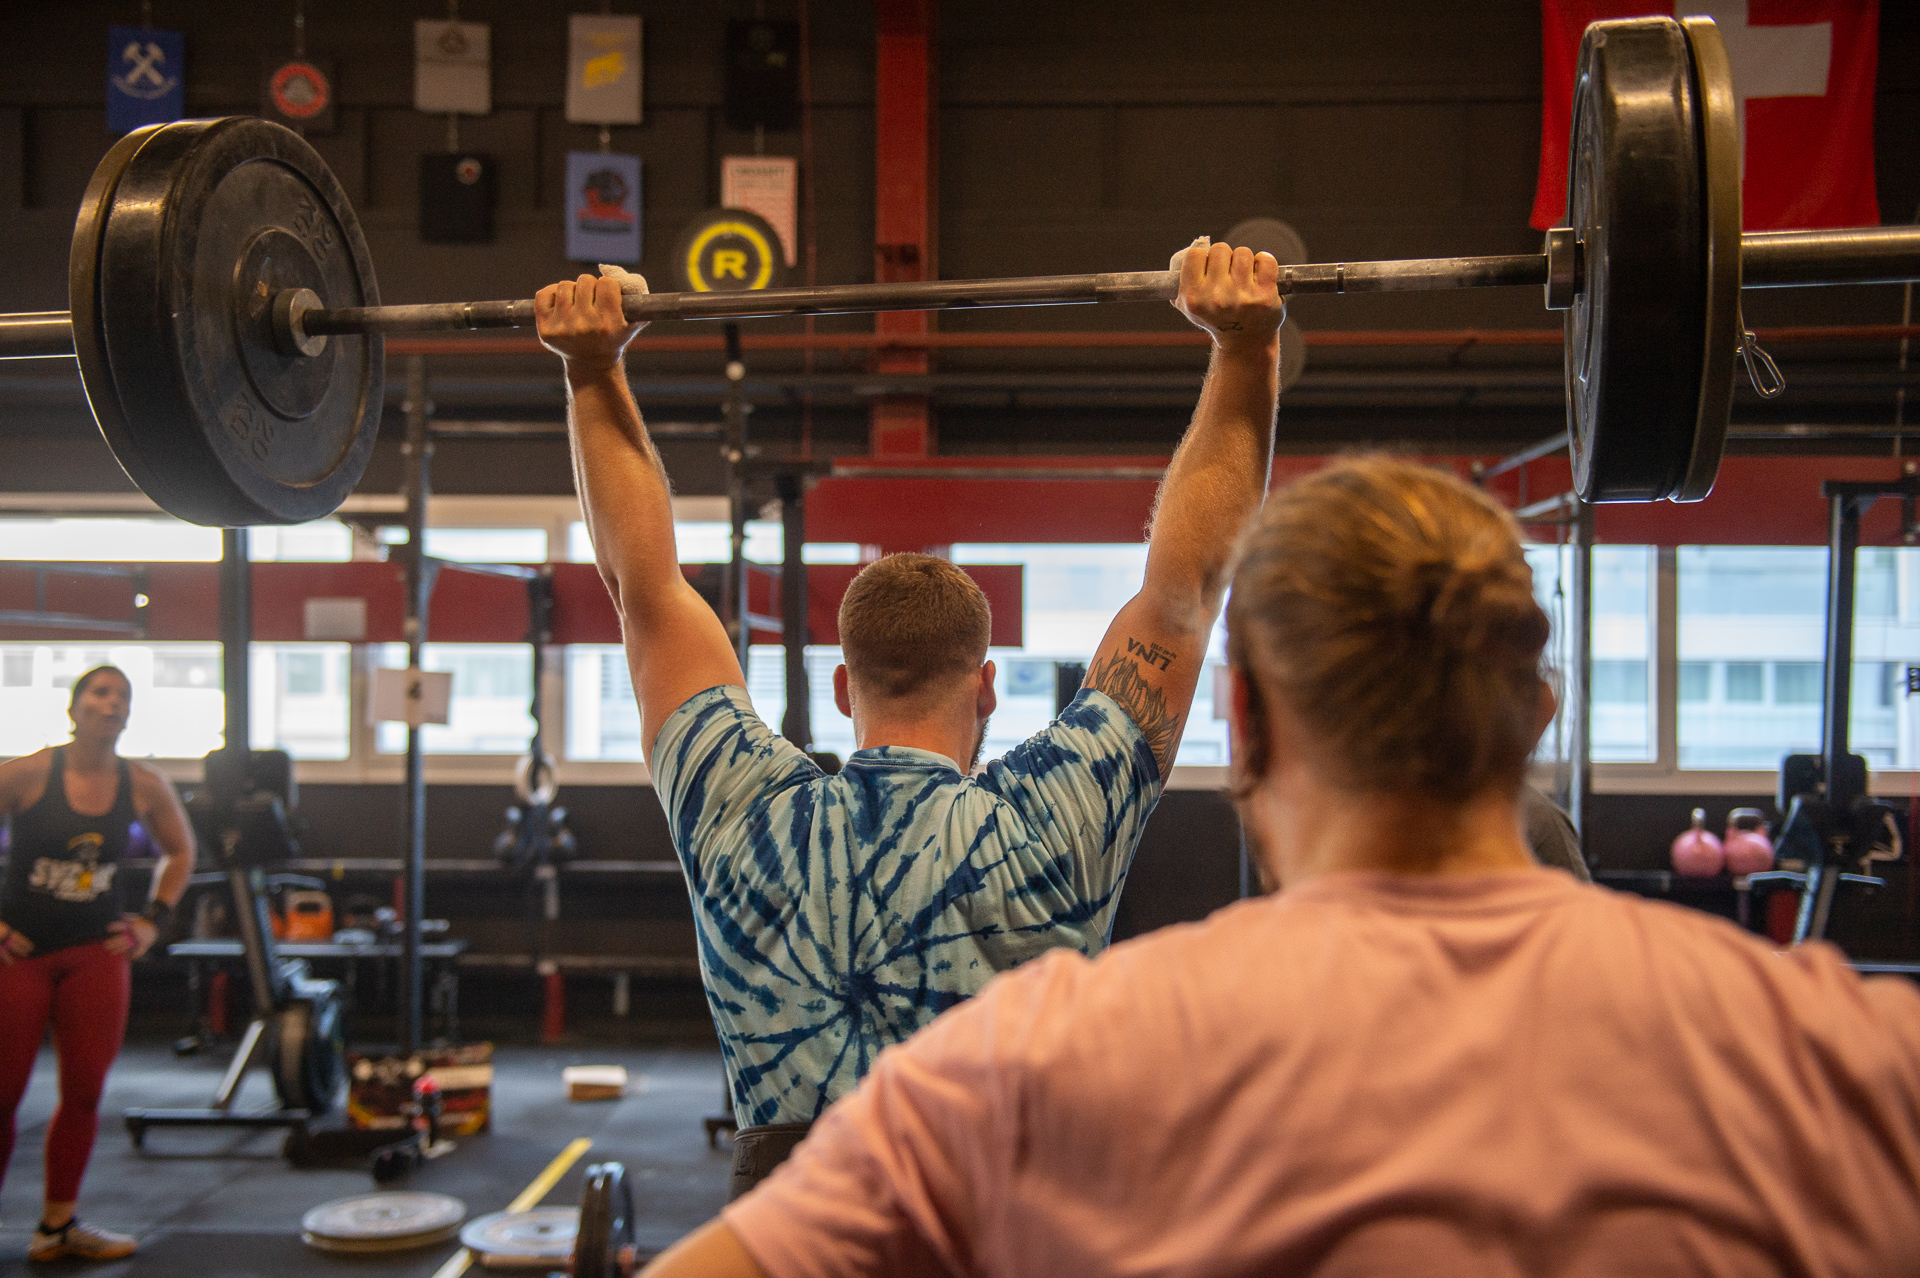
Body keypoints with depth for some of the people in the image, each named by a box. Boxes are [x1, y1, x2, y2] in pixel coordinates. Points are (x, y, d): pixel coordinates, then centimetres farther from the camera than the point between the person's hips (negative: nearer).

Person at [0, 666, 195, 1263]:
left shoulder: (146, 786, -3)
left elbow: (179, 851, 15)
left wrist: (153, 921, 6)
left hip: (97, 953, 3)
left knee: (84, 1093, 3)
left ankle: (57, 1225, 17)